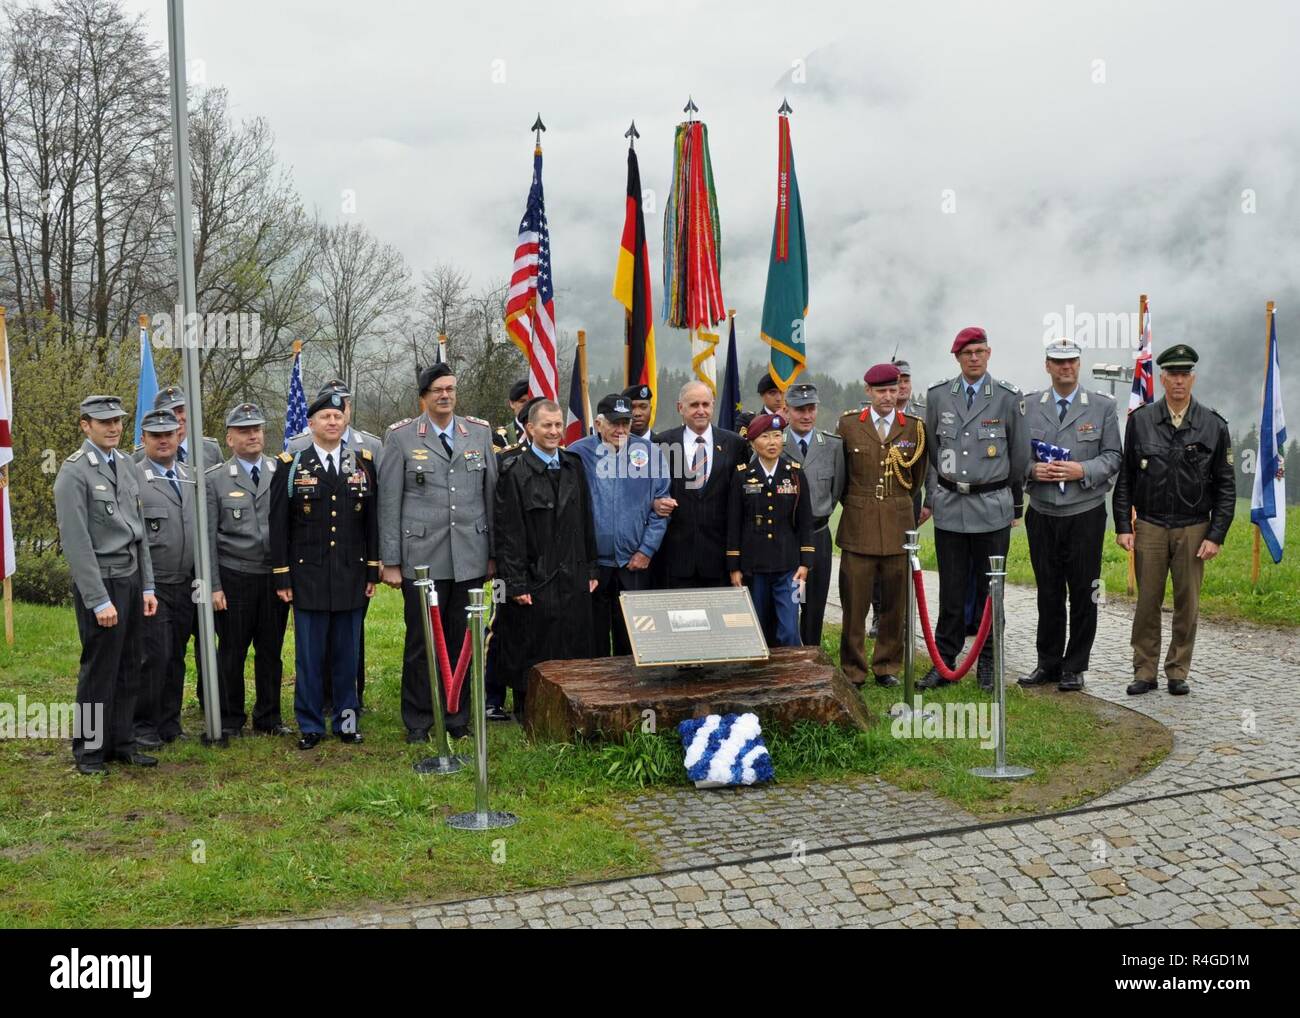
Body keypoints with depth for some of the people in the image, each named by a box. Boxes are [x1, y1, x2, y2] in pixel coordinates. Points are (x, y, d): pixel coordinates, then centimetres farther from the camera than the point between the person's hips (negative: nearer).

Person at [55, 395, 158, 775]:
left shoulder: (125, 465, 12)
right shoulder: (74, 472, -11)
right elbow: (77, 542, -14)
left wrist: (147, 586, 12)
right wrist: (99, 600, -16)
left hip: (132, 579, 7)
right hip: (101, 583, -7)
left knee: (129, 670, 11)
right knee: (100, 670, 0)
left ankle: (122, 743, 22)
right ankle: (89, 750, 13)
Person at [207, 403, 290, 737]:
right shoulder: (215, 479, 1)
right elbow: (208, 537, 0)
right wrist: (213, 586, -5)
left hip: (275, 576, 2)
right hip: (234, 578, -2)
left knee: (271, 652, 10)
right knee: (232, 653, 6)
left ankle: (269, 718, 23)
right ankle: (230, 720, 19)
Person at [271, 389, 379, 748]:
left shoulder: (364, 462, 7)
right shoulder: (292, 465, 1)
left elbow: (373, 520, 8)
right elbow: (279, 525, 1)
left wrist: (373, 571, 4)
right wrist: (282, 577, -2)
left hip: (352, 575, 2)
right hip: (308, 576, -2)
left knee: (347, 652, 8)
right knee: (309, 655, 3)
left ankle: (346, 719, 20)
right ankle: (310, 725, 13)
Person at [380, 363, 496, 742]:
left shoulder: (480, 432, 9)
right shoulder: (401, 436, 1)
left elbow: (490, 494, 10)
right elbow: (389, 502, 0)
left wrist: (493, 553, 8)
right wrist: (390, 561, -3)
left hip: (470, 558, 2)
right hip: (422, 558, -2)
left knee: (462, 640, 8)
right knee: (421, 643, 3)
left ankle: (457, 718, 22)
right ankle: (417, 722, 18)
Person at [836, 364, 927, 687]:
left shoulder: (914, 427, 5)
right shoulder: (848, 424, 2)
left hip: (899, 525, 1)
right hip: (858, 526, -1)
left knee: (895, 601, 6)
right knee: (854, 602, 0)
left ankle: (887, 666, 20)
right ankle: (852, 669, 10)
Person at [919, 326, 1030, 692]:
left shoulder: (1009, 397, -2)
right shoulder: (937, 395, 4)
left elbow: (1020, 453, 6)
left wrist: (1016, 501, 10)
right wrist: (931, 496, 12)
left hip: (992, 508, -1)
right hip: (949, 507, 2)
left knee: (990, 590, 7)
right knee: (951, 590, 6)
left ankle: (987, 663, 18)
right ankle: (944, 661, 15)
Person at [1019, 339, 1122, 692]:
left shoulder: (1103, 406, 3)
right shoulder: (1028, 405, 7)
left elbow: (1113, 457, 2)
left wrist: (1082, 471, -15)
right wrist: (1033, 469, -11)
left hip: (1085, 514, -1)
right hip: (1042, 514, 1)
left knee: (1082, 593, 3)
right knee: (1048, 593, 8)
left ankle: (1074, 668, 13)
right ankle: (1048, 663, 19)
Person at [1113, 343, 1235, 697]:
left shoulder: (1214, 425, 1)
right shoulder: (1140, 421, 2)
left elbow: (1226, 487, 3)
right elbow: (1124, 478, 5)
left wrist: (1216, 536, -3)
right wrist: (1123, 526, -1)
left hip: (1194, 529, 0)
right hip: (1149, 527, 0)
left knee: (1188, 604, 5)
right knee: (1147, 603, 3)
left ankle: (1178, 673, 17)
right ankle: (1145, 673, 12)